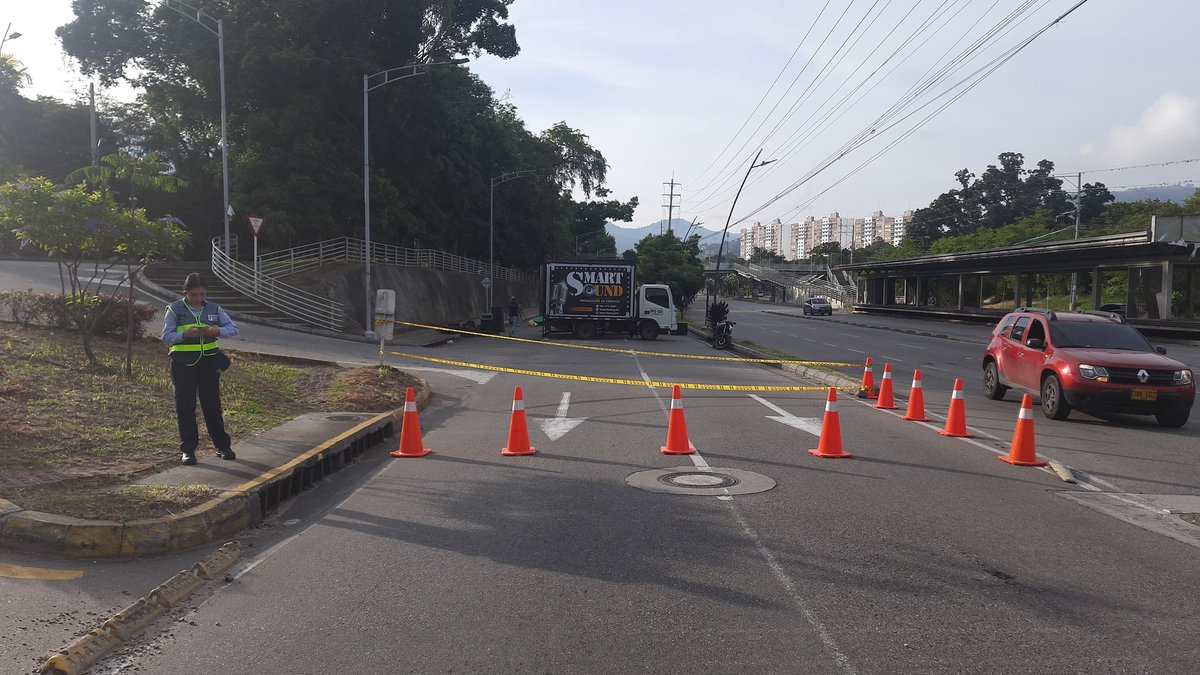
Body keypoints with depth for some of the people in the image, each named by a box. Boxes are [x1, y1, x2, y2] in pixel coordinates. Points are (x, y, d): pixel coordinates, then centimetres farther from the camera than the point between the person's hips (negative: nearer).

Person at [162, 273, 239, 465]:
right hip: (183, 362, -2)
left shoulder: (214, 309, 6)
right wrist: (185, 334, -22)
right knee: (185, 406, 3)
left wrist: (217, 331, -16)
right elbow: (166, 336, -5)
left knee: (212, 404, 6)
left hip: (208, 361, 2)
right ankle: (188, 449, 12)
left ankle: (223, 446, 15)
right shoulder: (174, 309, -1)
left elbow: (233, 328, 4)